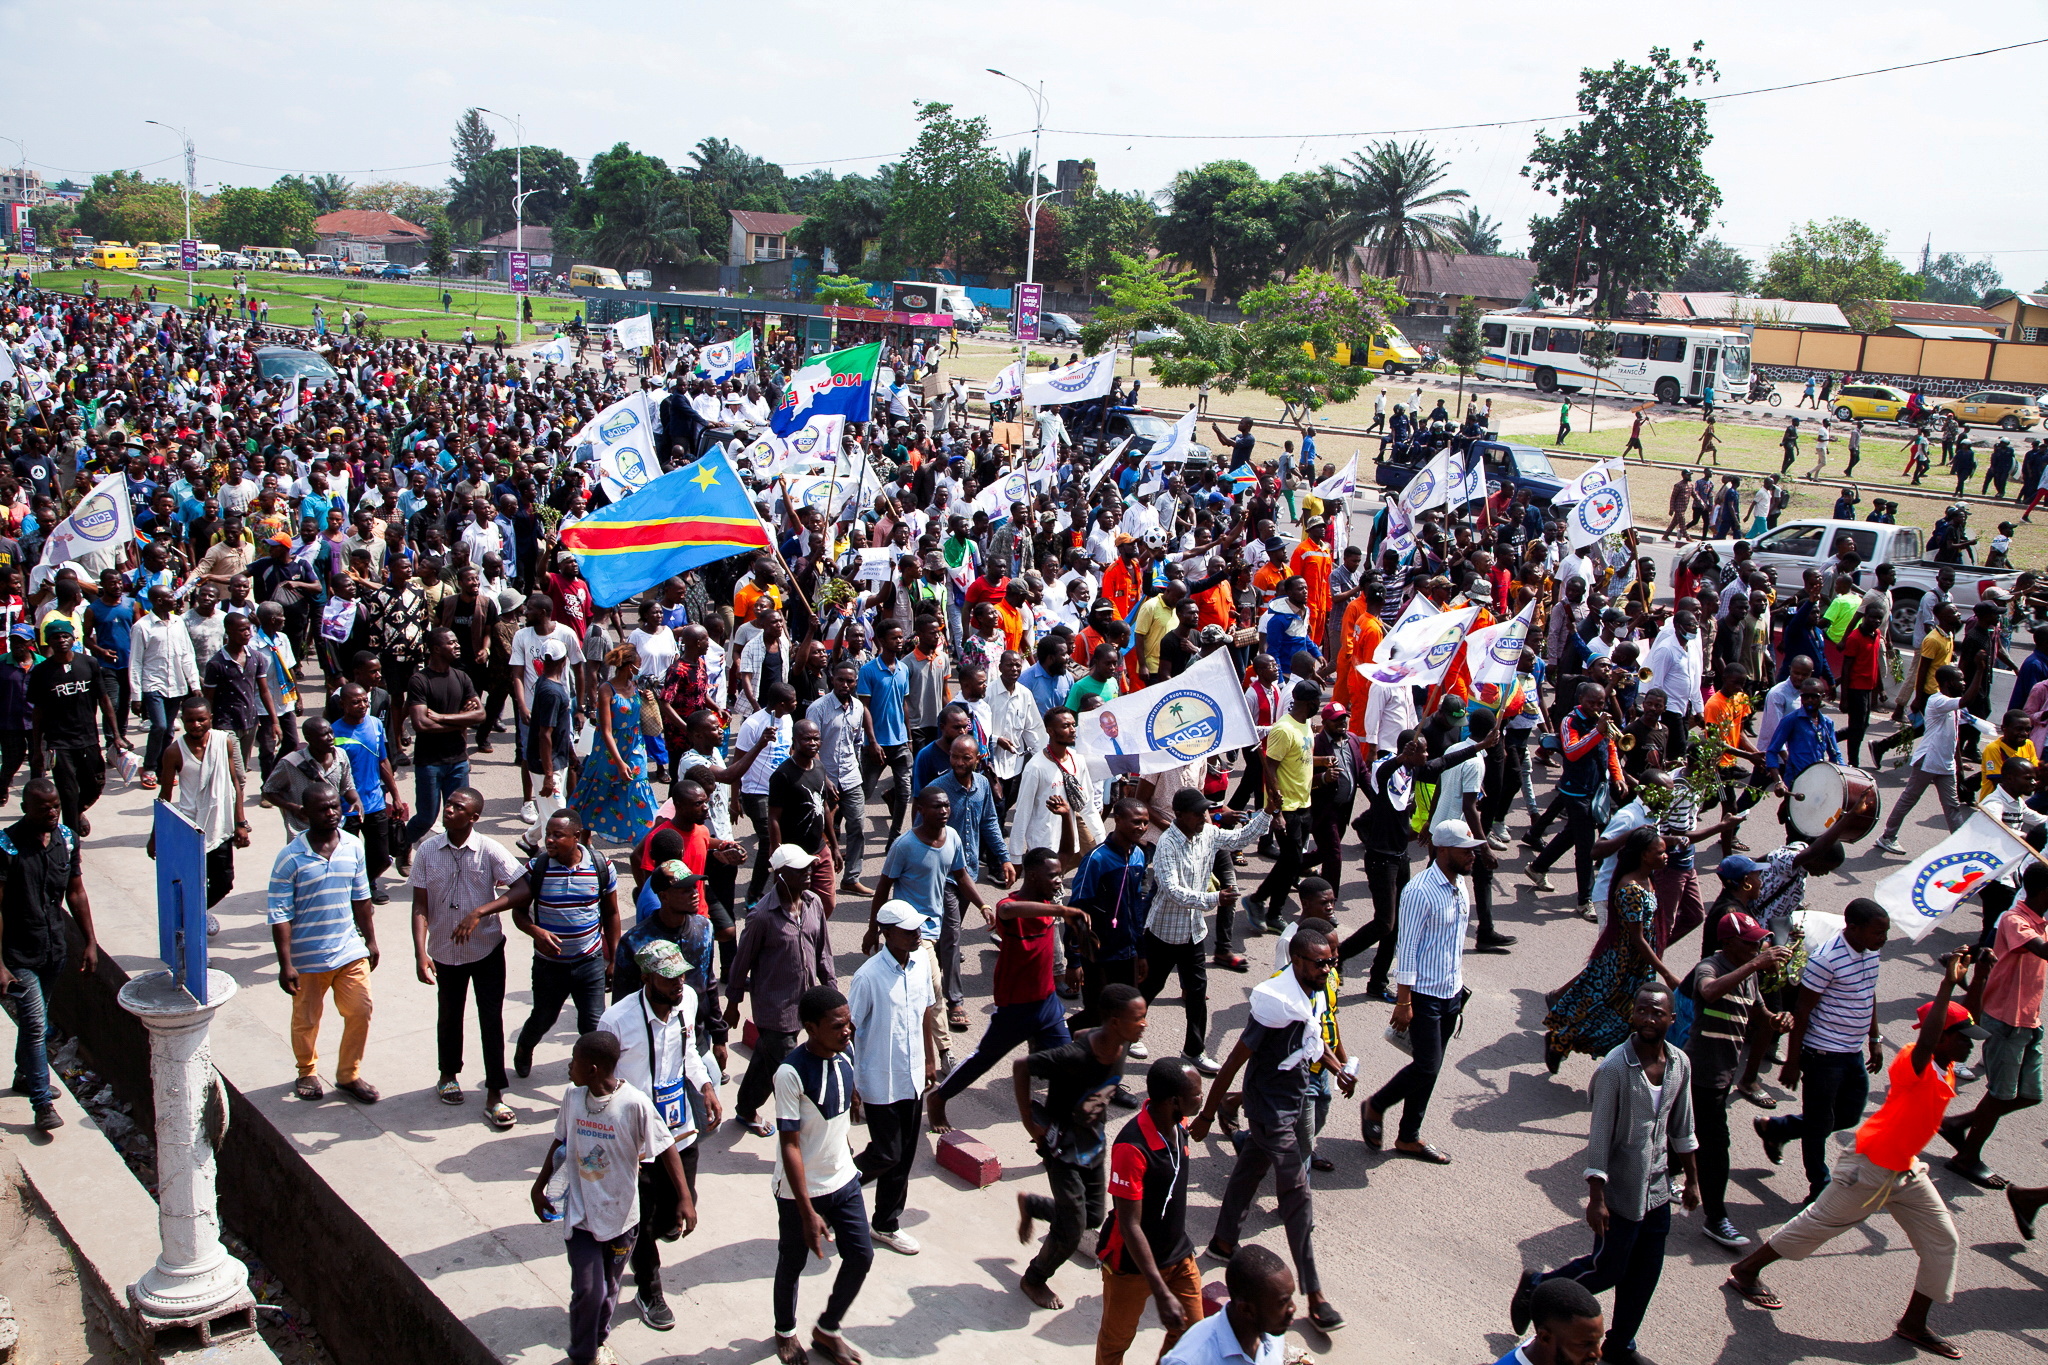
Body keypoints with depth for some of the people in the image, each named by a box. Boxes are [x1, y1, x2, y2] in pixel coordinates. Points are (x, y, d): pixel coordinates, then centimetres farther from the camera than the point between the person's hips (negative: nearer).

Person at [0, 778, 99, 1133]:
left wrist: (90, 942, 8)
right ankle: (42, 1103, 3)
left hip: (55, 947, 6)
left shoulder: (67, 838, -1)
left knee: (36, 1022, 21)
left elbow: (76, 892, 10)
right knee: (35, 1025, -6)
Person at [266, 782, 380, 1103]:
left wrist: (370, 940, 14)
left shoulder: (354, 847, -2)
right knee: (306, 1020, 13)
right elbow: (280, 915, -14)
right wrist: (285, 965, -16)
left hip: (350, 951, 3)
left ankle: (348, 1075, 25)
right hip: (307, 958, -3)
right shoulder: (290, 857, -15)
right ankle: (307, 1072, 37)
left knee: (360, 1011, 6)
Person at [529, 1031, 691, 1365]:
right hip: (580, 1212, 2)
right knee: (587, 1290, -4)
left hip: (620, 1215, -2)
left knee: (608, 1288, 17)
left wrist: (685, 1198, -19)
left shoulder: (634, 1103, -21)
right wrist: (539, 1186, 16)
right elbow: (560, 1142, 11)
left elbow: (666, 1148, -14)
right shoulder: (573, 1096, -6)